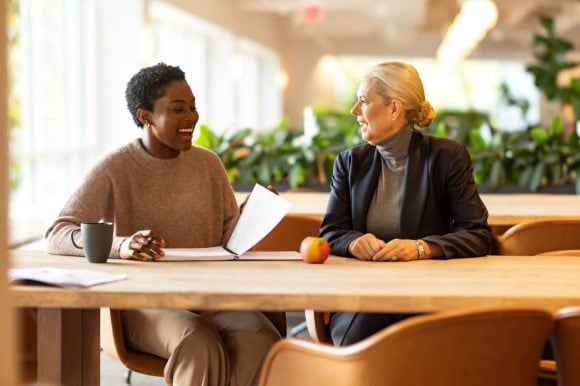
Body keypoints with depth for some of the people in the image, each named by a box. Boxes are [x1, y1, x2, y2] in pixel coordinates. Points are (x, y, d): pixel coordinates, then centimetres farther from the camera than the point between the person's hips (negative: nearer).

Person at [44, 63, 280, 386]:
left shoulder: (209, 164, 11)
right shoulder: (115, 169, -5)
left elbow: (228, 236, 14)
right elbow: (56, 236, -14)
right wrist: (121, 246, -33)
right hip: (142, 303, -4)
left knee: (260, 339, -28)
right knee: (200, 345, -35)